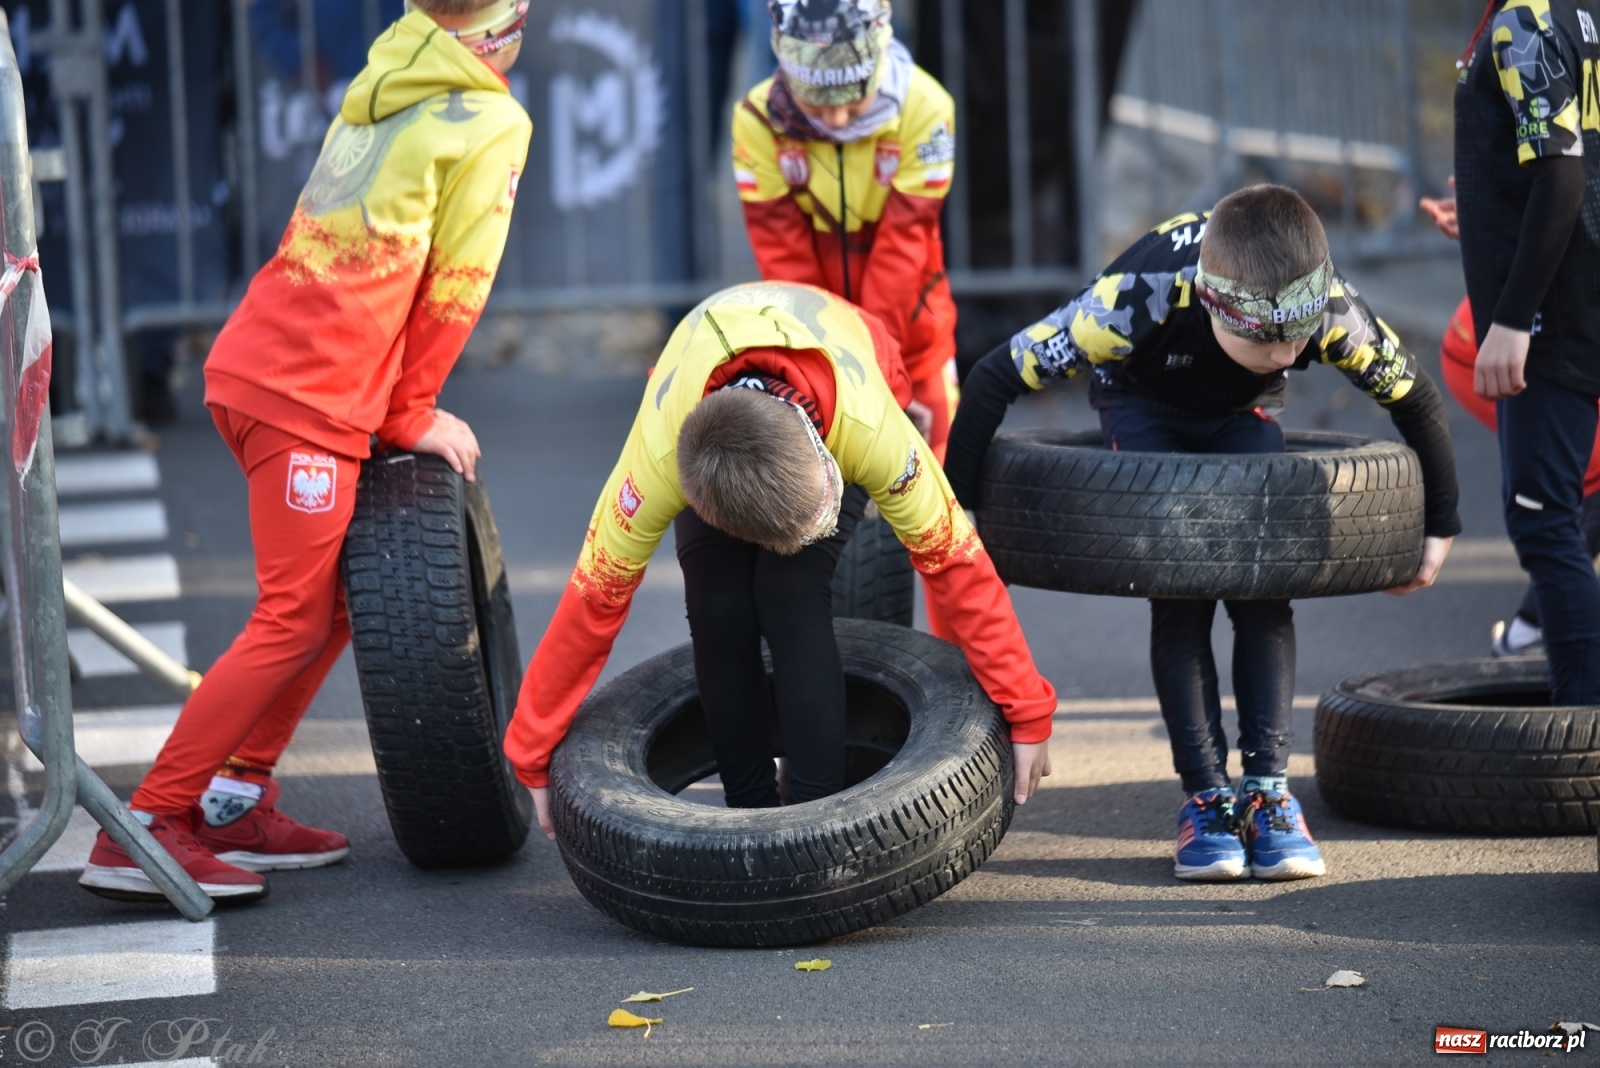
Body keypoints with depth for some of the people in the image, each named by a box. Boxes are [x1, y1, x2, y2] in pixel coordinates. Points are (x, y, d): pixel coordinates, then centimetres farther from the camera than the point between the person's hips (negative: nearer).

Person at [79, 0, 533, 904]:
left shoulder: (379, 89, 19)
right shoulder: (493, 123, -4)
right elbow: (454, 287, -4)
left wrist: (400, 403, 17)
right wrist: (412, 415, 5)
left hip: (254, 365, 8)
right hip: (314, 398, -8)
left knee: (338, 599, 16)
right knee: (293, 624, -6)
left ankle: (236, 800, 17)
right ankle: (143, 830, -9)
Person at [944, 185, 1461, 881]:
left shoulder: (1333, 313, -37)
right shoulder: (1140, 298, -45)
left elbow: (1414, 397, -15)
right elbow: (996, 378, -34)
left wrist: (1439, 527, -6)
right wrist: (957, 507, -28)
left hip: (1243, 413, 2)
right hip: (1144, 405, -2)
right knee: (1179, 592, -17)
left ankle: (1267, 789, -9)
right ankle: (1206, 796, -12)